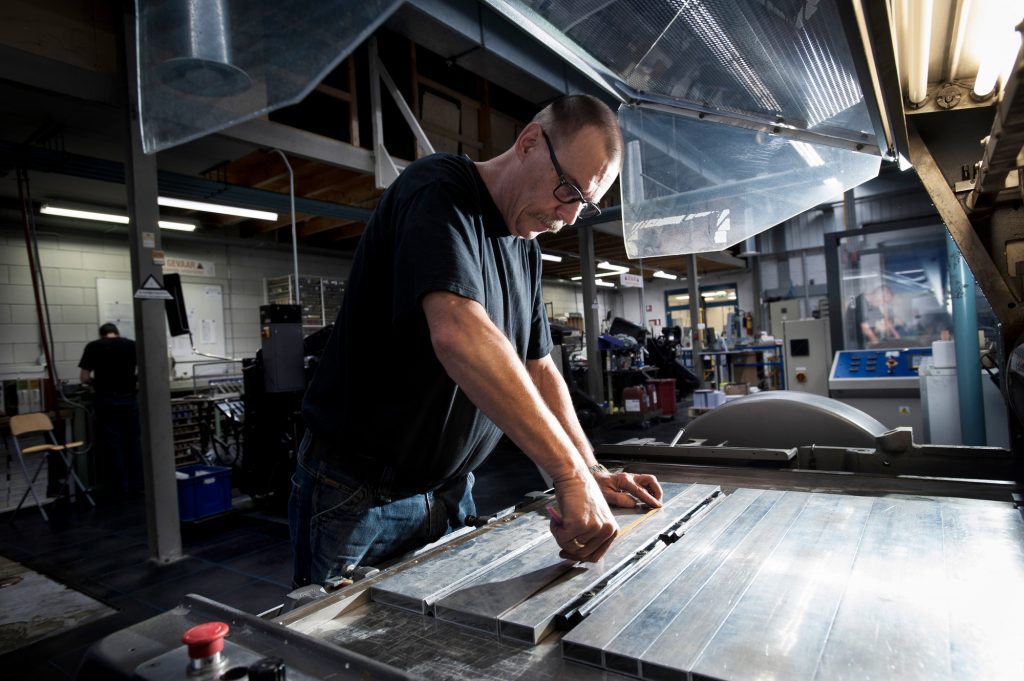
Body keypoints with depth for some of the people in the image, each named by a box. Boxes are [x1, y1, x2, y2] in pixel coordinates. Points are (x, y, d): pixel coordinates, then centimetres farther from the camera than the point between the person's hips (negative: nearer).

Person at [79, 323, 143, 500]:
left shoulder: (93, 347, 2)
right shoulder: (132, 345, 6)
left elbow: (84, 378, 1)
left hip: (105, 400, -1)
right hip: (129, 399, 2)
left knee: (111, 445, 6)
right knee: (133, 442, 12)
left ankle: (120, 490, 11)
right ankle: (136, 486, 17)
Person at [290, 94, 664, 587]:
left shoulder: (524, 245, 8)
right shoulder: (439, 189, -19)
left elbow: (537, 369, 9)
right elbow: (459, 335, -36)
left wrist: (592, 473, 0)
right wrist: (569, 473, -35)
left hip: (448, 492, 8)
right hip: (358, 497, -7)